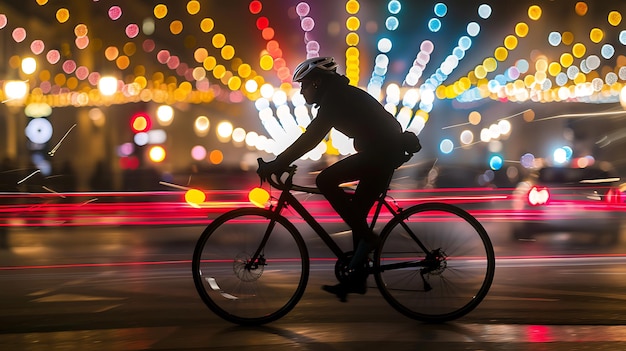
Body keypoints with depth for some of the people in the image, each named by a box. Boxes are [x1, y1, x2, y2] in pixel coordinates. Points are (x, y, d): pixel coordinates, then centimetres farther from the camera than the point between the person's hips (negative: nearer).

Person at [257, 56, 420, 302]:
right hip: (385, 152, 10)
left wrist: (276, 165, -16)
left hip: (381, 152, -10)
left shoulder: (335, 97, -10)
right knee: (357, 213, 11)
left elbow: (310, 138, -17)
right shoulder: (340, 96, 20)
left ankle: (366, 236, -8)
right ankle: (357, 278, 15)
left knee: (325, 181, -13)